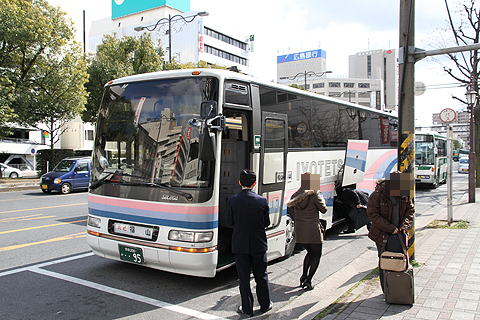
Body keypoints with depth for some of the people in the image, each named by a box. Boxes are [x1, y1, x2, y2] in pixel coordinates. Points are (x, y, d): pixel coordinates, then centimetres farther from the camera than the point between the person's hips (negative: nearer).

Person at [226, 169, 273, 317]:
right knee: (261, 276, 16)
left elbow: (229, 222, 1)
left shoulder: (232, 201, -10)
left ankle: (247, 309, 16)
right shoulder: (262, 201, -8)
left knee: (244, 278, 9)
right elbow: (266, 223, 0)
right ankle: (265, 304, 29)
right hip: (259, 245, 1)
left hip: (240, 245, -1)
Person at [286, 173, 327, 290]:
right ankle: (308, 280, 0)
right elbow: (323, 209, -3)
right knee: (317, 255, 9)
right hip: (312, 229, -6)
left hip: (299, 230, 6)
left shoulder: (296, 195, 3)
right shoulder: (313, 195, -13)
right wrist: (322, 200, 14)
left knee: (310, 252, 24)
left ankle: (303, 276, 17)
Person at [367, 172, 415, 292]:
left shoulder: (405, 194, -2)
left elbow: (410, 210, 9)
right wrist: (389, 228, -19)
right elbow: (373, 214, -17)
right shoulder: (377, 195, -17)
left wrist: (405, 225, -7)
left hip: (399, 233, 4)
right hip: (382, 234, -4)